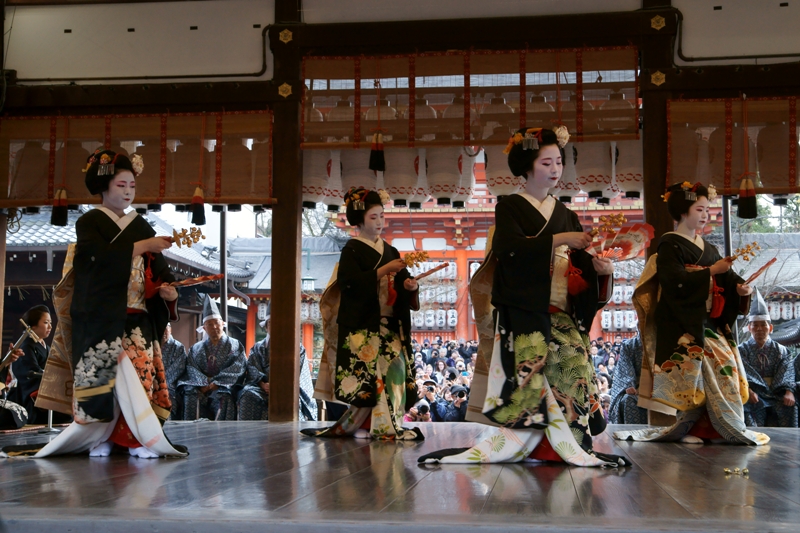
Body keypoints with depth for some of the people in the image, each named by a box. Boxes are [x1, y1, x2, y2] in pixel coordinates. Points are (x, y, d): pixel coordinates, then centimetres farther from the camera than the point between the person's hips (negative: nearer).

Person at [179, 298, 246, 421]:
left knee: (225, 398, -37)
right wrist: (203, 384, -16)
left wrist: (216, 383, -16)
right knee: (191, 395, -32)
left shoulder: (234, 345, 12)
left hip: (225, 387, -2)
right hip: (201, 389, 2)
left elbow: (237, 369, -3)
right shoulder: (196, 349, 20)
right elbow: (191, 369, 5)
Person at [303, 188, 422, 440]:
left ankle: (388, 425, 3)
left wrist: (410, 285, -7)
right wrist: (382, 271, -18)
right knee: (368, 372, -10)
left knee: (393, 370, -2)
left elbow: (401, 284, 15)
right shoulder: (352, 250, -1)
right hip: (362, 325, -5)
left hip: (390, 324, 6)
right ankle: (361, 425, -1)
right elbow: (350, 282, -15)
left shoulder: (390, 251, 17)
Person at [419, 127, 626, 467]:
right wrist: (559, 240, -19)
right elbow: (512, 248, -14)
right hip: (523, 312, -4)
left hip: (561, 314, 5)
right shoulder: (510, 208, 5)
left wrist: (599, 268, -10)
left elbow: (580, 265, 12)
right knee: (531, 374, -14)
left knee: (573, 370, -8)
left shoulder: (566, 216, 19)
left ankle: (574, 450, -5)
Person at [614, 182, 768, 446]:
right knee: (692, 369, -10)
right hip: (682, 324, -7)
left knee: (724, 365, 0)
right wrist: (711, 272, -20)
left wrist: (739, 287, -11)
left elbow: (725, 277, 9)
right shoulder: (670, 245, -4)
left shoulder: (707, 248, 18)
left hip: (708, 321, 7)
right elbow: (676, 279, -19)